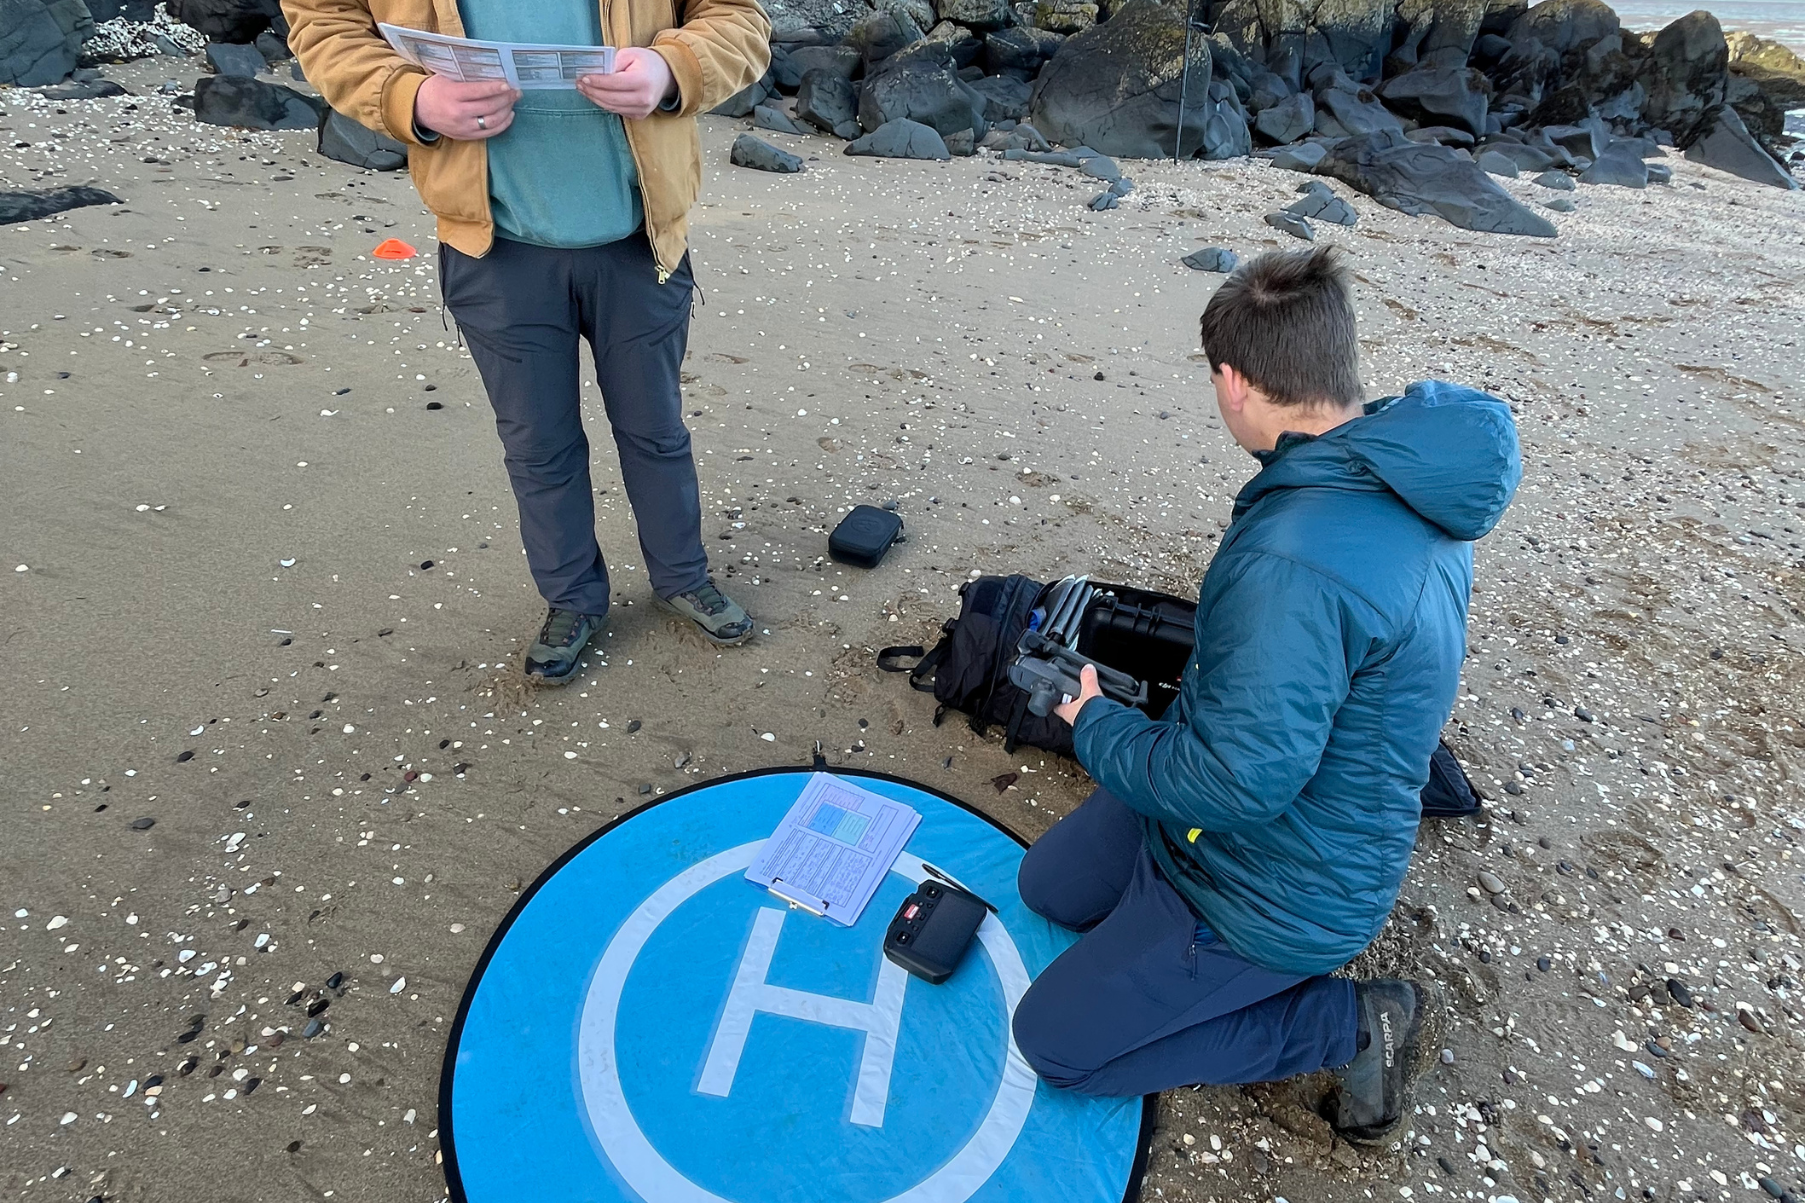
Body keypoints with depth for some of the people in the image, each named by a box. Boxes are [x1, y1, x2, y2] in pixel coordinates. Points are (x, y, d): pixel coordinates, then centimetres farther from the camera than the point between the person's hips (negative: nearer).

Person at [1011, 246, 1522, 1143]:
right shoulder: (1404, 485, -5)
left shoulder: (1294, 561, -37)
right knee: (1049, 885, 20)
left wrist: (1097, 726, -14)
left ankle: (1355, 1024, 7)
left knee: (1054, 1039, 5)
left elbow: (1233, 786, -31)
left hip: (1272, 889, -9)